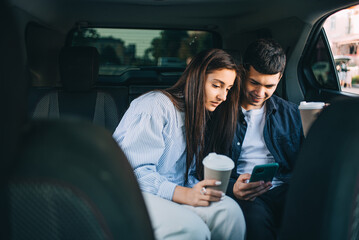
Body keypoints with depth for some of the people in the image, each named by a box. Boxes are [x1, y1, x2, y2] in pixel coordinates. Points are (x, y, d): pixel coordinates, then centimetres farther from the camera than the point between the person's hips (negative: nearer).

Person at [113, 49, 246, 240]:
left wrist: (201, 191, -9)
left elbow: (189, 175, 15)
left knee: (229, 209, -22)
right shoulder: (156, 106, -10)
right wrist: (185, 194, -30)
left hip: (171, 196, 7)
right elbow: (135, 171, -19)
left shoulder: (199, 117, 16)